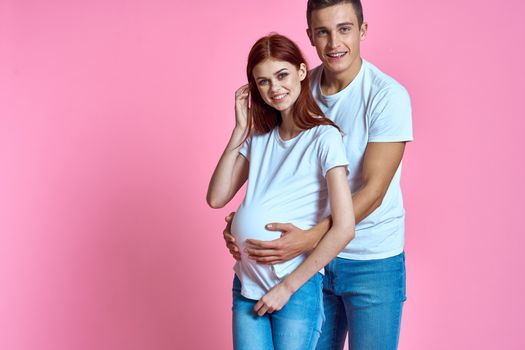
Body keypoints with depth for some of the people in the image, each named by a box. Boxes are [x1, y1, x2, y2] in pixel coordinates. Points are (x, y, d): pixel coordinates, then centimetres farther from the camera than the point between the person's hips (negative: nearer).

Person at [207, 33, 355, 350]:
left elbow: (344, 229, -17)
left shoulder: (324, 138, -11)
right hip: (248, 285, 5)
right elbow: (216, 198, 2)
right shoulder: (260, 137, 8)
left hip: (297, 288, -5)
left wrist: (287, 287, -13)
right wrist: (240, 131, -2)